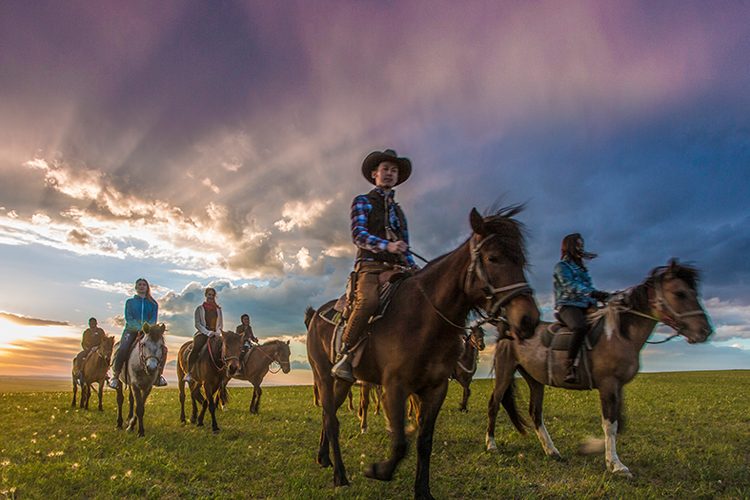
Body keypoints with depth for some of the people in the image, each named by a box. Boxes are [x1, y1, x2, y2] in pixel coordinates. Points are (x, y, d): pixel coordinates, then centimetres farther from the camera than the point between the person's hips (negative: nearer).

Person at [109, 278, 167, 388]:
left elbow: (153, 320, 5)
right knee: (122, 349, -30)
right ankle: (115, 376, -10)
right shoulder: (130, 302, 13)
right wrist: (139, 328, -17)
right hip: (131, 330, -1)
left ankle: (159, 375, -6)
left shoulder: (153, 304, 17)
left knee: (162, 349, -22)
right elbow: (129, 318, 0)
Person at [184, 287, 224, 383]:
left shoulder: (218, 309, 18)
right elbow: (197, 324, 0)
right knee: (195, 348, -32)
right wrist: (207, 332, -14)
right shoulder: (200, 308, 10)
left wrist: (218, 331, -5)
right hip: (202, 333, -2)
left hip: (214, 334, 3)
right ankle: (189, 372, -18)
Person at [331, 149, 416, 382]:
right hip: (370, 266, -5)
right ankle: (344, 354, -22)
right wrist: (386, 246, -21)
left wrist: (415, 269, 9)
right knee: (368, 301, -35)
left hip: (396, 269, 6)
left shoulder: (398, 211, 29)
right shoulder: (363, 202, 12)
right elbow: (358, 234, -4)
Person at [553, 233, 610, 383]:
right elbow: (570, 285, -12)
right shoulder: (562, 266, 4)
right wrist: (591, 292, -25)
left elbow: (587, 288, 25)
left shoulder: (580, 268, 28)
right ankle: (570, 368, -37)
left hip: (585, 307, 8)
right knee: (580, 329, -36)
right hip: (568, 306, -8)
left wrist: (600, 295, 5)